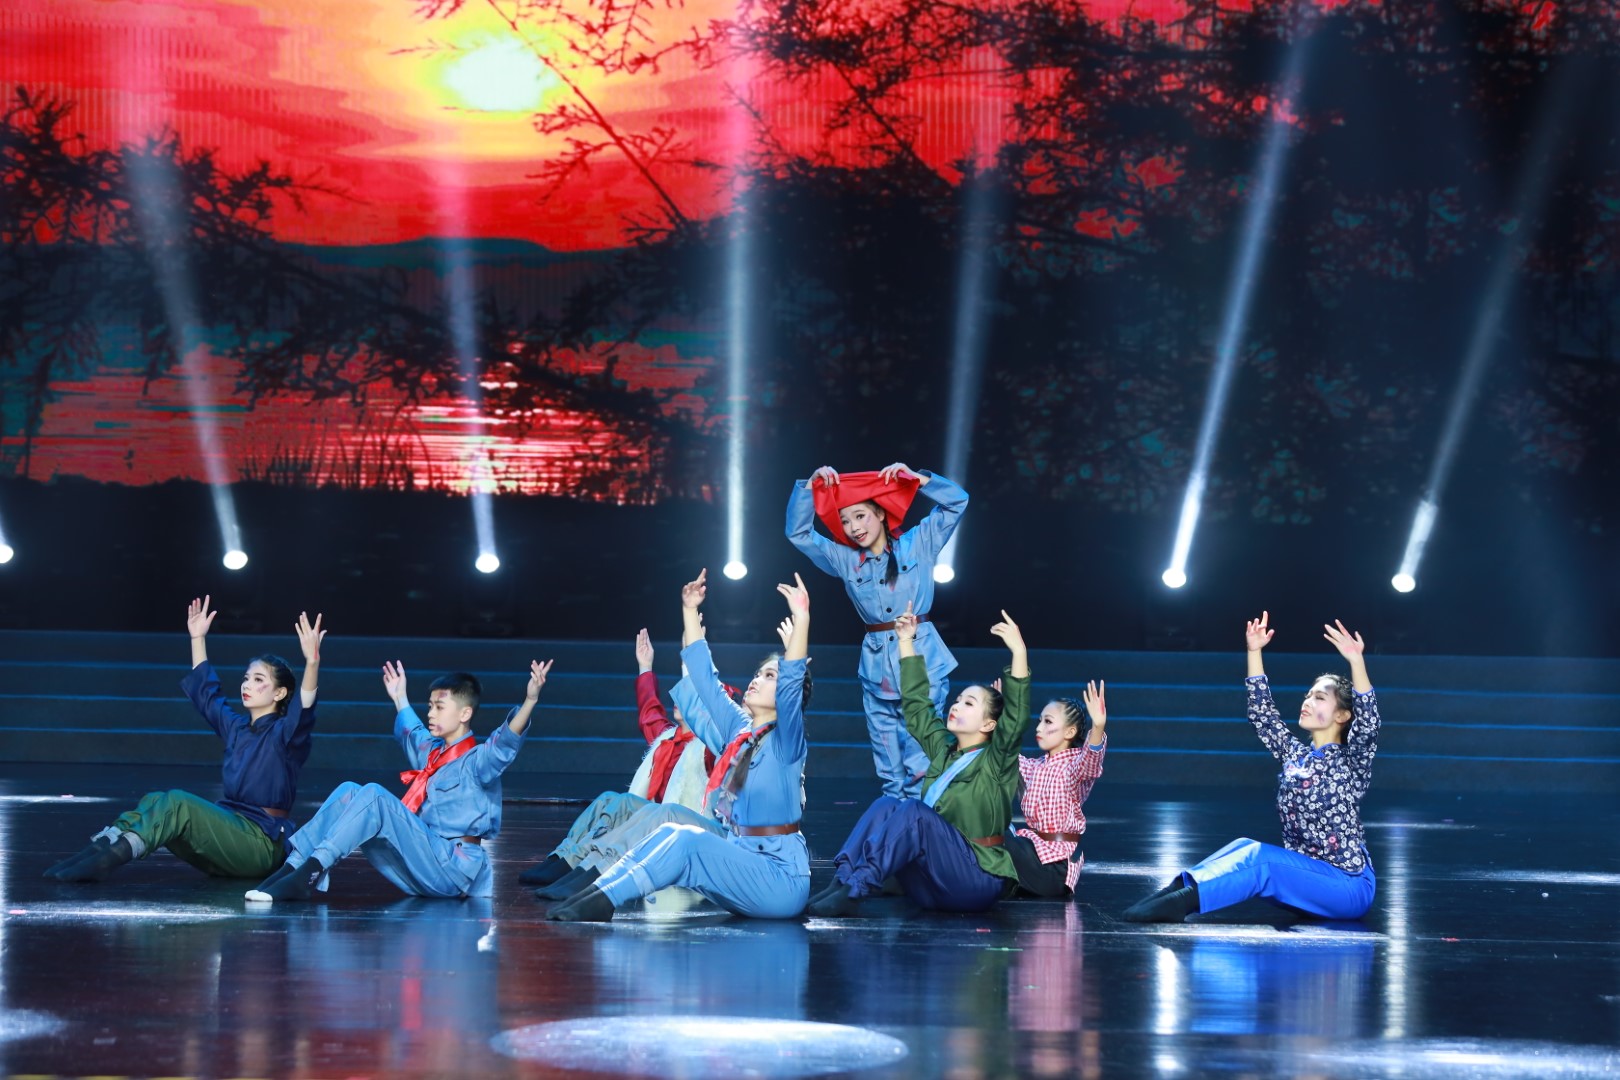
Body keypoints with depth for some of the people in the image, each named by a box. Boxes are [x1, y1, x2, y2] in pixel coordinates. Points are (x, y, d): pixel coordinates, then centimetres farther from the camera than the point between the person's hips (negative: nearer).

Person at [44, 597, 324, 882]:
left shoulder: (283, 734, -5)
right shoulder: (236, 727, 18)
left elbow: (303, 710, -27)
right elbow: (206, 692, 31)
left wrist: (312, 662, -42)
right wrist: (198, 638, 30)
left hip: (261, 845, -7)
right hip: (230, 831, 7)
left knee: (177, 804, -26)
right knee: (155, 802, -10)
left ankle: (116, 853, -40)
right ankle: (104, 846, -32)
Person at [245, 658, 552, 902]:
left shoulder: (476, 760, -4)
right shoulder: (432, 753, 21)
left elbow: (506, 742, -26)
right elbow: (412, 735, 46)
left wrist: (530, 700, -40)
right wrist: (400, 700, 57)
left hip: (451, 869, -8)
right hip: (420, 868, 8)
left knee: (374, 796, -24)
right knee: (349, 792, 1)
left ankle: (310, 871, -33)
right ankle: (292, 866, -14)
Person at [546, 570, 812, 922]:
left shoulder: (785, 742, -7)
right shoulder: (738, 730, 13)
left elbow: (792, 682, -24)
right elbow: (704, 675, 18)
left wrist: (800, 620, -35)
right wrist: (690, 610, 19)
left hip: (781, 880, -7)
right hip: (743, 870, 7)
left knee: (688, 840, -24)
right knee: (669, 833, -9)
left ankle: (603, 901, -26)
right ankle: (596, 891, -19)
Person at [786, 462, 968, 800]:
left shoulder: (917, 544, 5)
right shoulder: (844, 560, 12)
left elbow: (956, 500, 2)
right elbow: (798, 532, 11)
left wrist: (915, 478, -5)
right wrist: (810, 486, 1)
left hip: (923, 659, -4)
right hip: (876, 666, 4)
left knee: (921, 762, -9)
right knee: (888, 767, 4)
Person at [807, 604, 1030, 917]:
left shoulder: (996, 761, -2)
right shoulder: (943, 750, 17)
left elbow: (1016, 715, -18)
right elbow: (917, 704, 24)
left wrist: (1018, 653, -28)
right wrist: (906, 642, 23)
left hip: (976, 882, -6)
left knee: (914, 812, -27)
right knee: (887, 805, -13)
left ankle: (856, 889, -35)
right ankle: (843, 882, -30)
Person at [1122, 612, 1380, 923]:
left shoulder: (1352, 761, -4)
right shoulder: (1295, 754, 14)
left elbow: (1367, 723, -23)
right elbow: (1262, 713, 13)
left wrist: (1356, 662, -36)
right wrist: (1254, 652, 5)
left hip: (1347, 887, -6)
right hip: (1304, 879, 6)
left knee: (1261, 857, -28)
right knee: (1245, 848, -18)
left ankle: (1185, 899, -45)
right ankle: (1175, 891, -36)